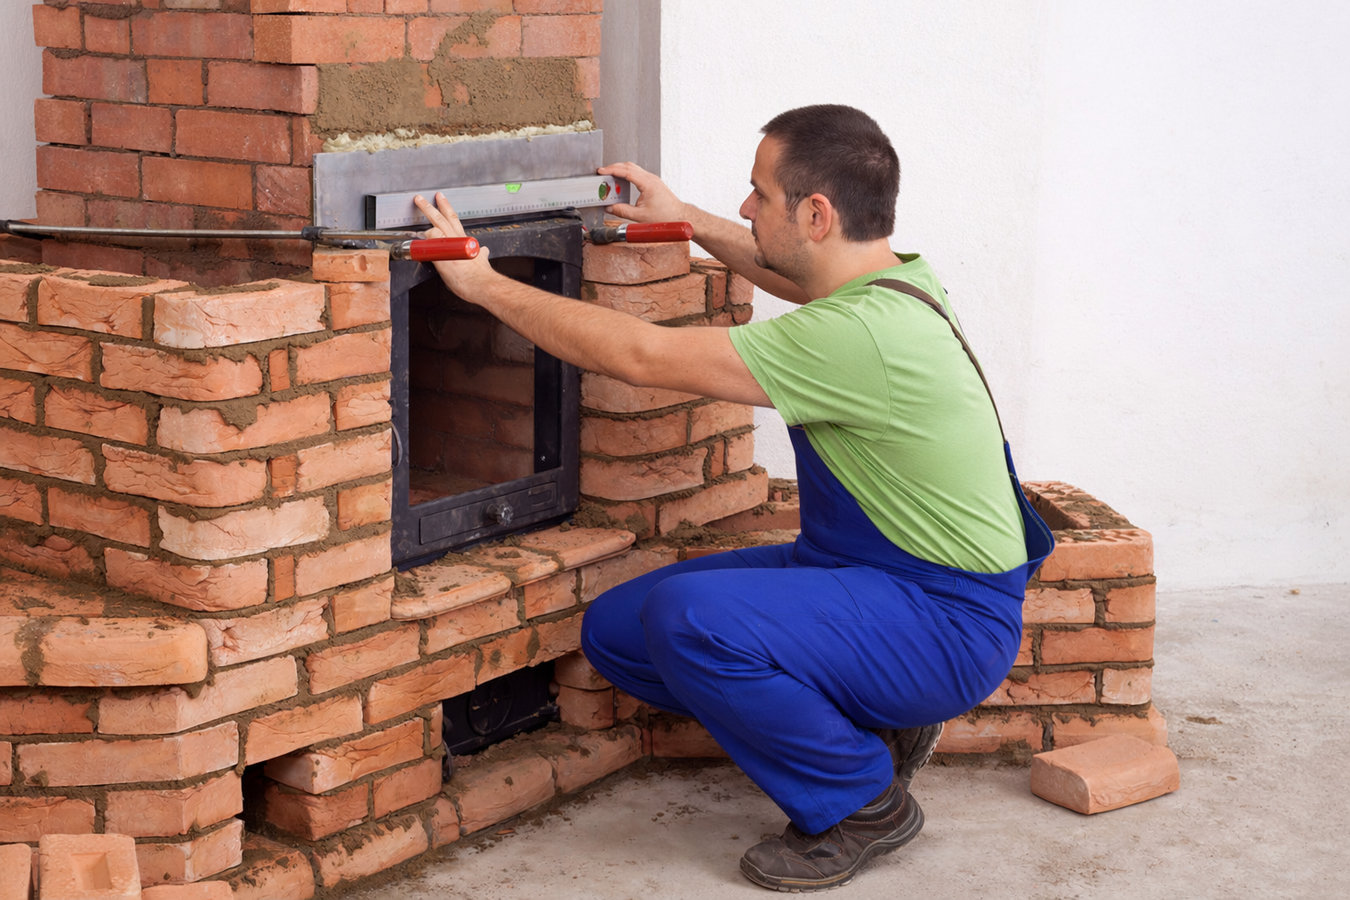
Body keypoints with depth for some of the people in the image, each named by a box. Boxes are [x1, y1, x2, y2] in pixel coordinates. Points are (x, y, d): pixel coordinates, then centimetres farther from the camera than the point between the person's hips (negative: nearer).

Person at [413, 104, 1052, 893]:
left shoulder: (859, 335, -29)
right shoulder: (891, 278, 1)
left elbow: (641, 356, -25)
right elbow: (795, 275, 30)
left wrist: (484, 282, -16)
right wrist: (686, 219, 32)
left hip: (946, 623, -9)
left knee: (688, 618, -31)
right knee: (617, 628, 2)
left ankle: (862, 800, -8)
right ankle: (867, 726, 13)